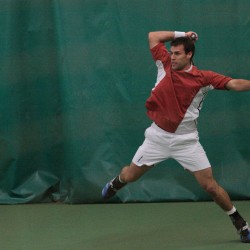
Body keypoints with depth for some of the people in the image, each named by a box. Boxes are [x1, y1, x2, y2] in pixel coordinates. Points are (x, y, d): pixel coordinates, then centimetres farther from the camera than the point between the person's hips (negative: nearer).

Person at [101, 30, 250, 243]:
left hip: (186, 141, -2)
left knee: (210, 185, -7)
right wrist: (180, 35, 2)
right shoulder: (165, 65, -2)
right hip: (158, 137, 3)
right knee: (130, 175, 14)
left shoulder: (203, 78, -11)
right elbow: (153, 36, 6)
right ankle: (115, 184, 52)